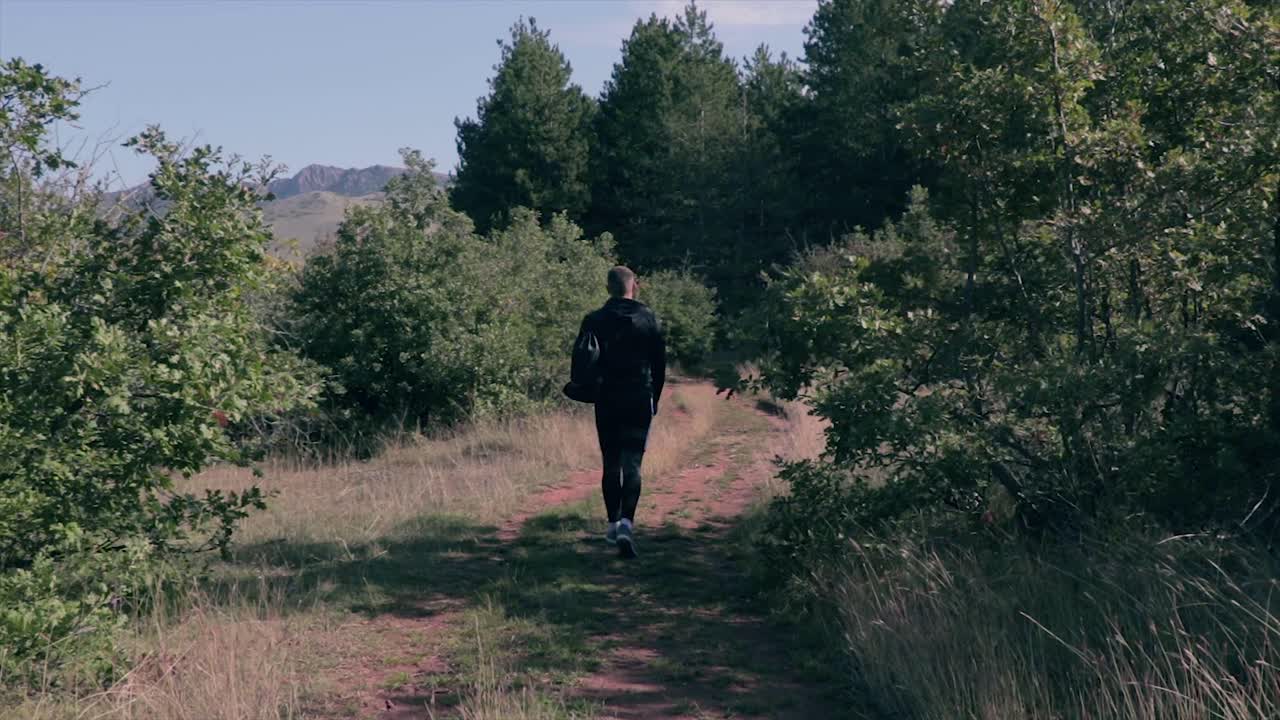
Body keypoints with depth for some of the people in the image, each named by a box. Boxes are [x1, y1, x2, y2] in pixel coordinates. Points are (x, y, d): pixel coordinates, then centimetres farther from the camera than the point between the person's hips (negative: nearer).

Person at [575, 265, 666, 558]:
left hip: (606, 402, 1)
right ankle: (626, 522, -20)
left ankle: (613, 523, 19)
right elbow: (660, 363, 2)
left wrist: (591, 392, 13)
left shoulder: (594, 321, -2)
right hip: (639, 401, -1)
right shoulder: (648, 318, -2)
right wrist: (655, 399, 13)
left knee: (611, 465, 13)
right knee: (632, 464, -3)